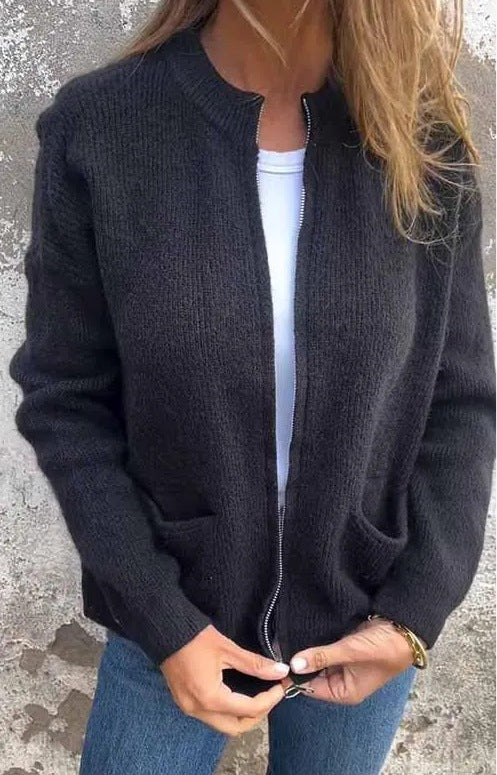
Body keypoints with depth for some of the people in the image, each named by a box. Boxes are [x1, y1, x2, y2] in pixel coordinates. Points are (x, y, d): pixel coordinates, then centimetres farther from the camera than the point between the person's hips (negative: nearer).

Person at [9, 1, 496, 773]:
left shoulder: (426, 142, -11)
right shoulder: (98, 130, -15)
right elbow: (66, 401, -10)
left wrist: (414, 613, -9)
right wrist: (162, 619, -12)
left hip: (365, 622, 2)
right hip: (174, 622, -1)